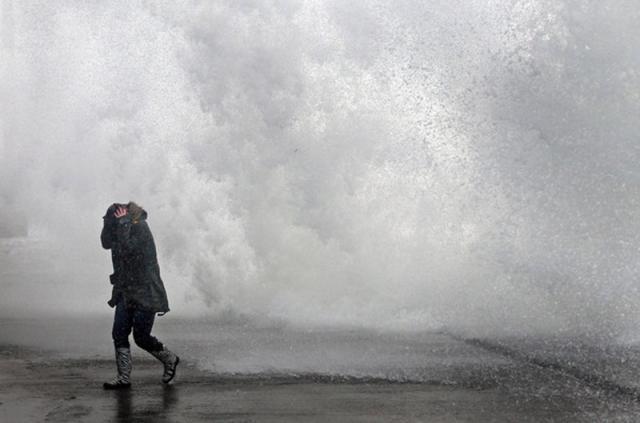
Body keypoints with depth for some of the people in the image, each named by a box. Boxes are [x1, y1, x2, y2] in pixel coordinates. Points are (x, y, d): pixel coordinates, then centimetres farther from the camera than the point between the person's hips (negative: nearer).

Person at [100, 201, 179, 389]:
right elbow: (106, 243, 3)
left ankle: (170, 359, 21)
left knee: (141, 337, -3)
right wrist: (109, 222, -6)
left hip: (145, 293, -8)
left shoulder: (140, 227, -16)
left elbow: (127, 247, -28)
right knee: (119, 334, 1)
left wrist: (122, 222, -21)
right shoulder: (123, 228, 7)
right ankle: (123, 377, 7)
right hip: (126, 292, 8)